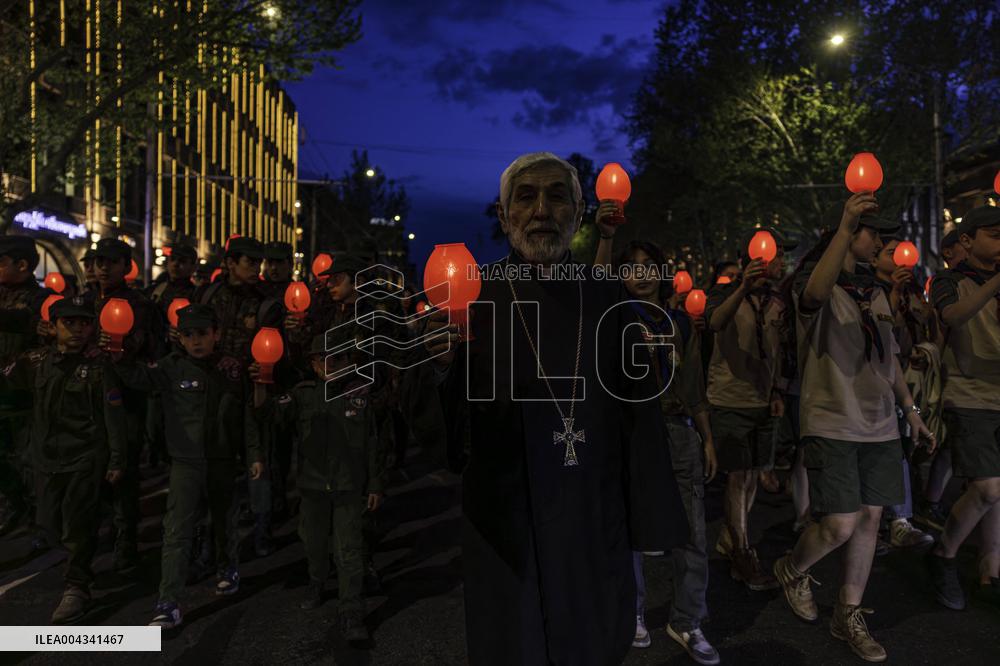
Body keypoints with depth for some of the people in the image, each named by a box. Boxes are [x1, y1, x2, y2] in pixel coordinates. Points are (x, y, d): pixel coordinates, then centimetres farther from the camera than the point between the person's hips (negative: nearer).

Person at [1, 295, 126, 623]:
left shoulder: (98, 365, -8)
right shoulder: (37, 361, 4)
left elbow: (114, 415, -8)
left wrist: (116, 460, -8)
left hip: (86, 457, -5)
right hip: (47, 455, 5)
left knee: (78, 523, -5)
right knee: (51, 521, 15)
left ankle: (76, 586, 10)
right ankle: (82, 561, 40)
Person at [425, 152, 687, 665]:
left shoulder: (605, 294, -1)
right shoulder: (474, 295, -7)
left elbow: (638, 409, 2)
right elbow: (449, 417, -10)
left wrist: (652, 516, 2)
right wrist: (442, 369, -32)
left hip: (596, 520, 2)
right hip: (505, 525, -2)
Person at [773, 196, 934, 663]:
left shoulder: (874, 293, 14)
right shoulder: (813, 281, -7)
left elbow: (890, 359, 21)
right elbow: (815, 293, -34)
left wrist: (910, 410, 19)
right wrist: (845, 229, -42)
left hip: (879, 425, 7)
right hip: (831, 423, -7)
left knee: (870, 518, 9)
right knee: (840, 526, -8)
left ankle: (849, 615, 25)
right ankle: (792, 572, 24)